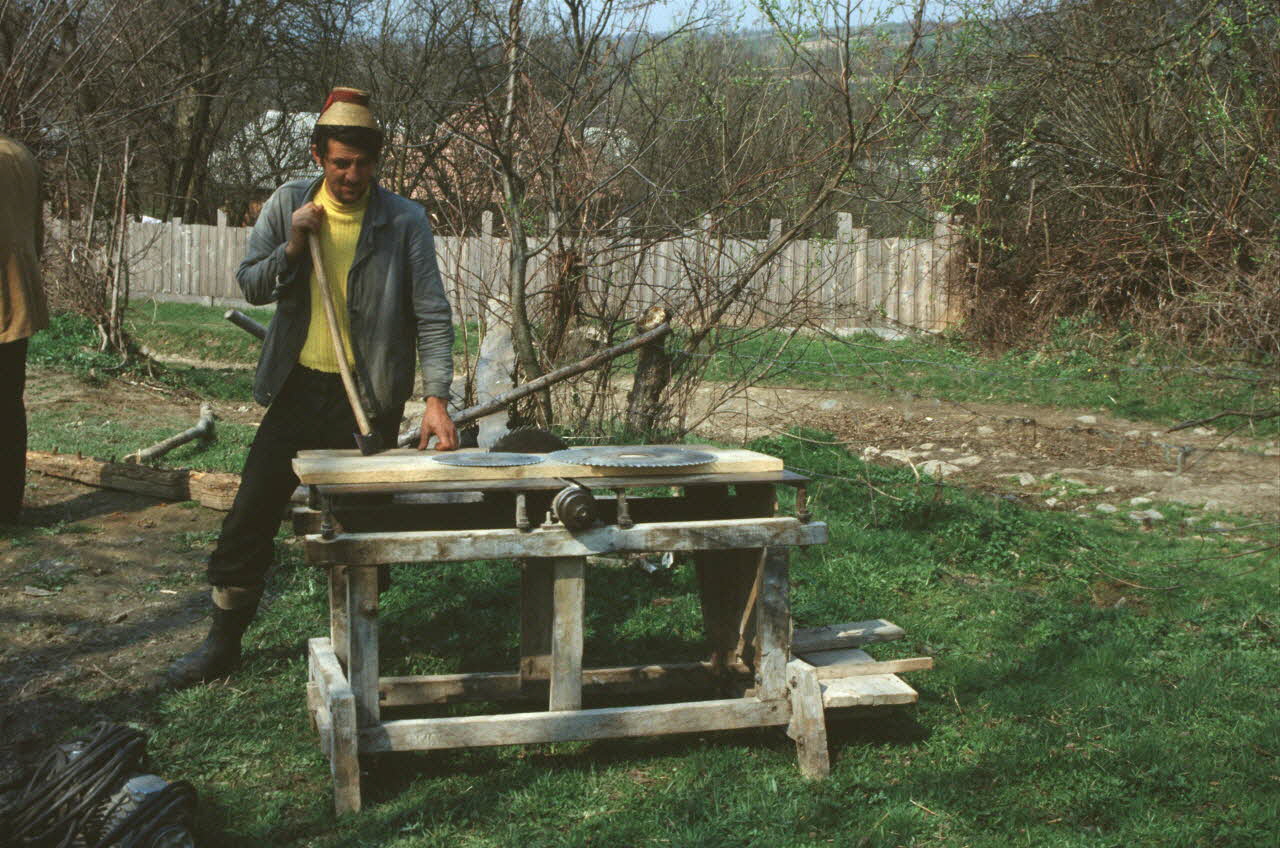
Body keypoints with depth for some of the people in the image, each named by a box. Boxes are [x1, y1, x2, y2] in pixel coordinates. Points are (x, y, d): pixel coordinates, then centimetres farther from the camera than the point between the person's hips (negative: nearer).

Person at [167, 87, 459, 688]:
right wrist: (292, 246, -13)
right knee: (250, 518, 6)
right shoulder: (288, 205, 2)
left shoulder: (404, 221, -7)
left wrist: (436, 397, -18)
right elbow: (249, 285, 5)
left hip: (370, 399, -3)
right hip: (297, 389, 3)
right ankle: (223, 642, 20)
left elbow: (432, 315, -8)